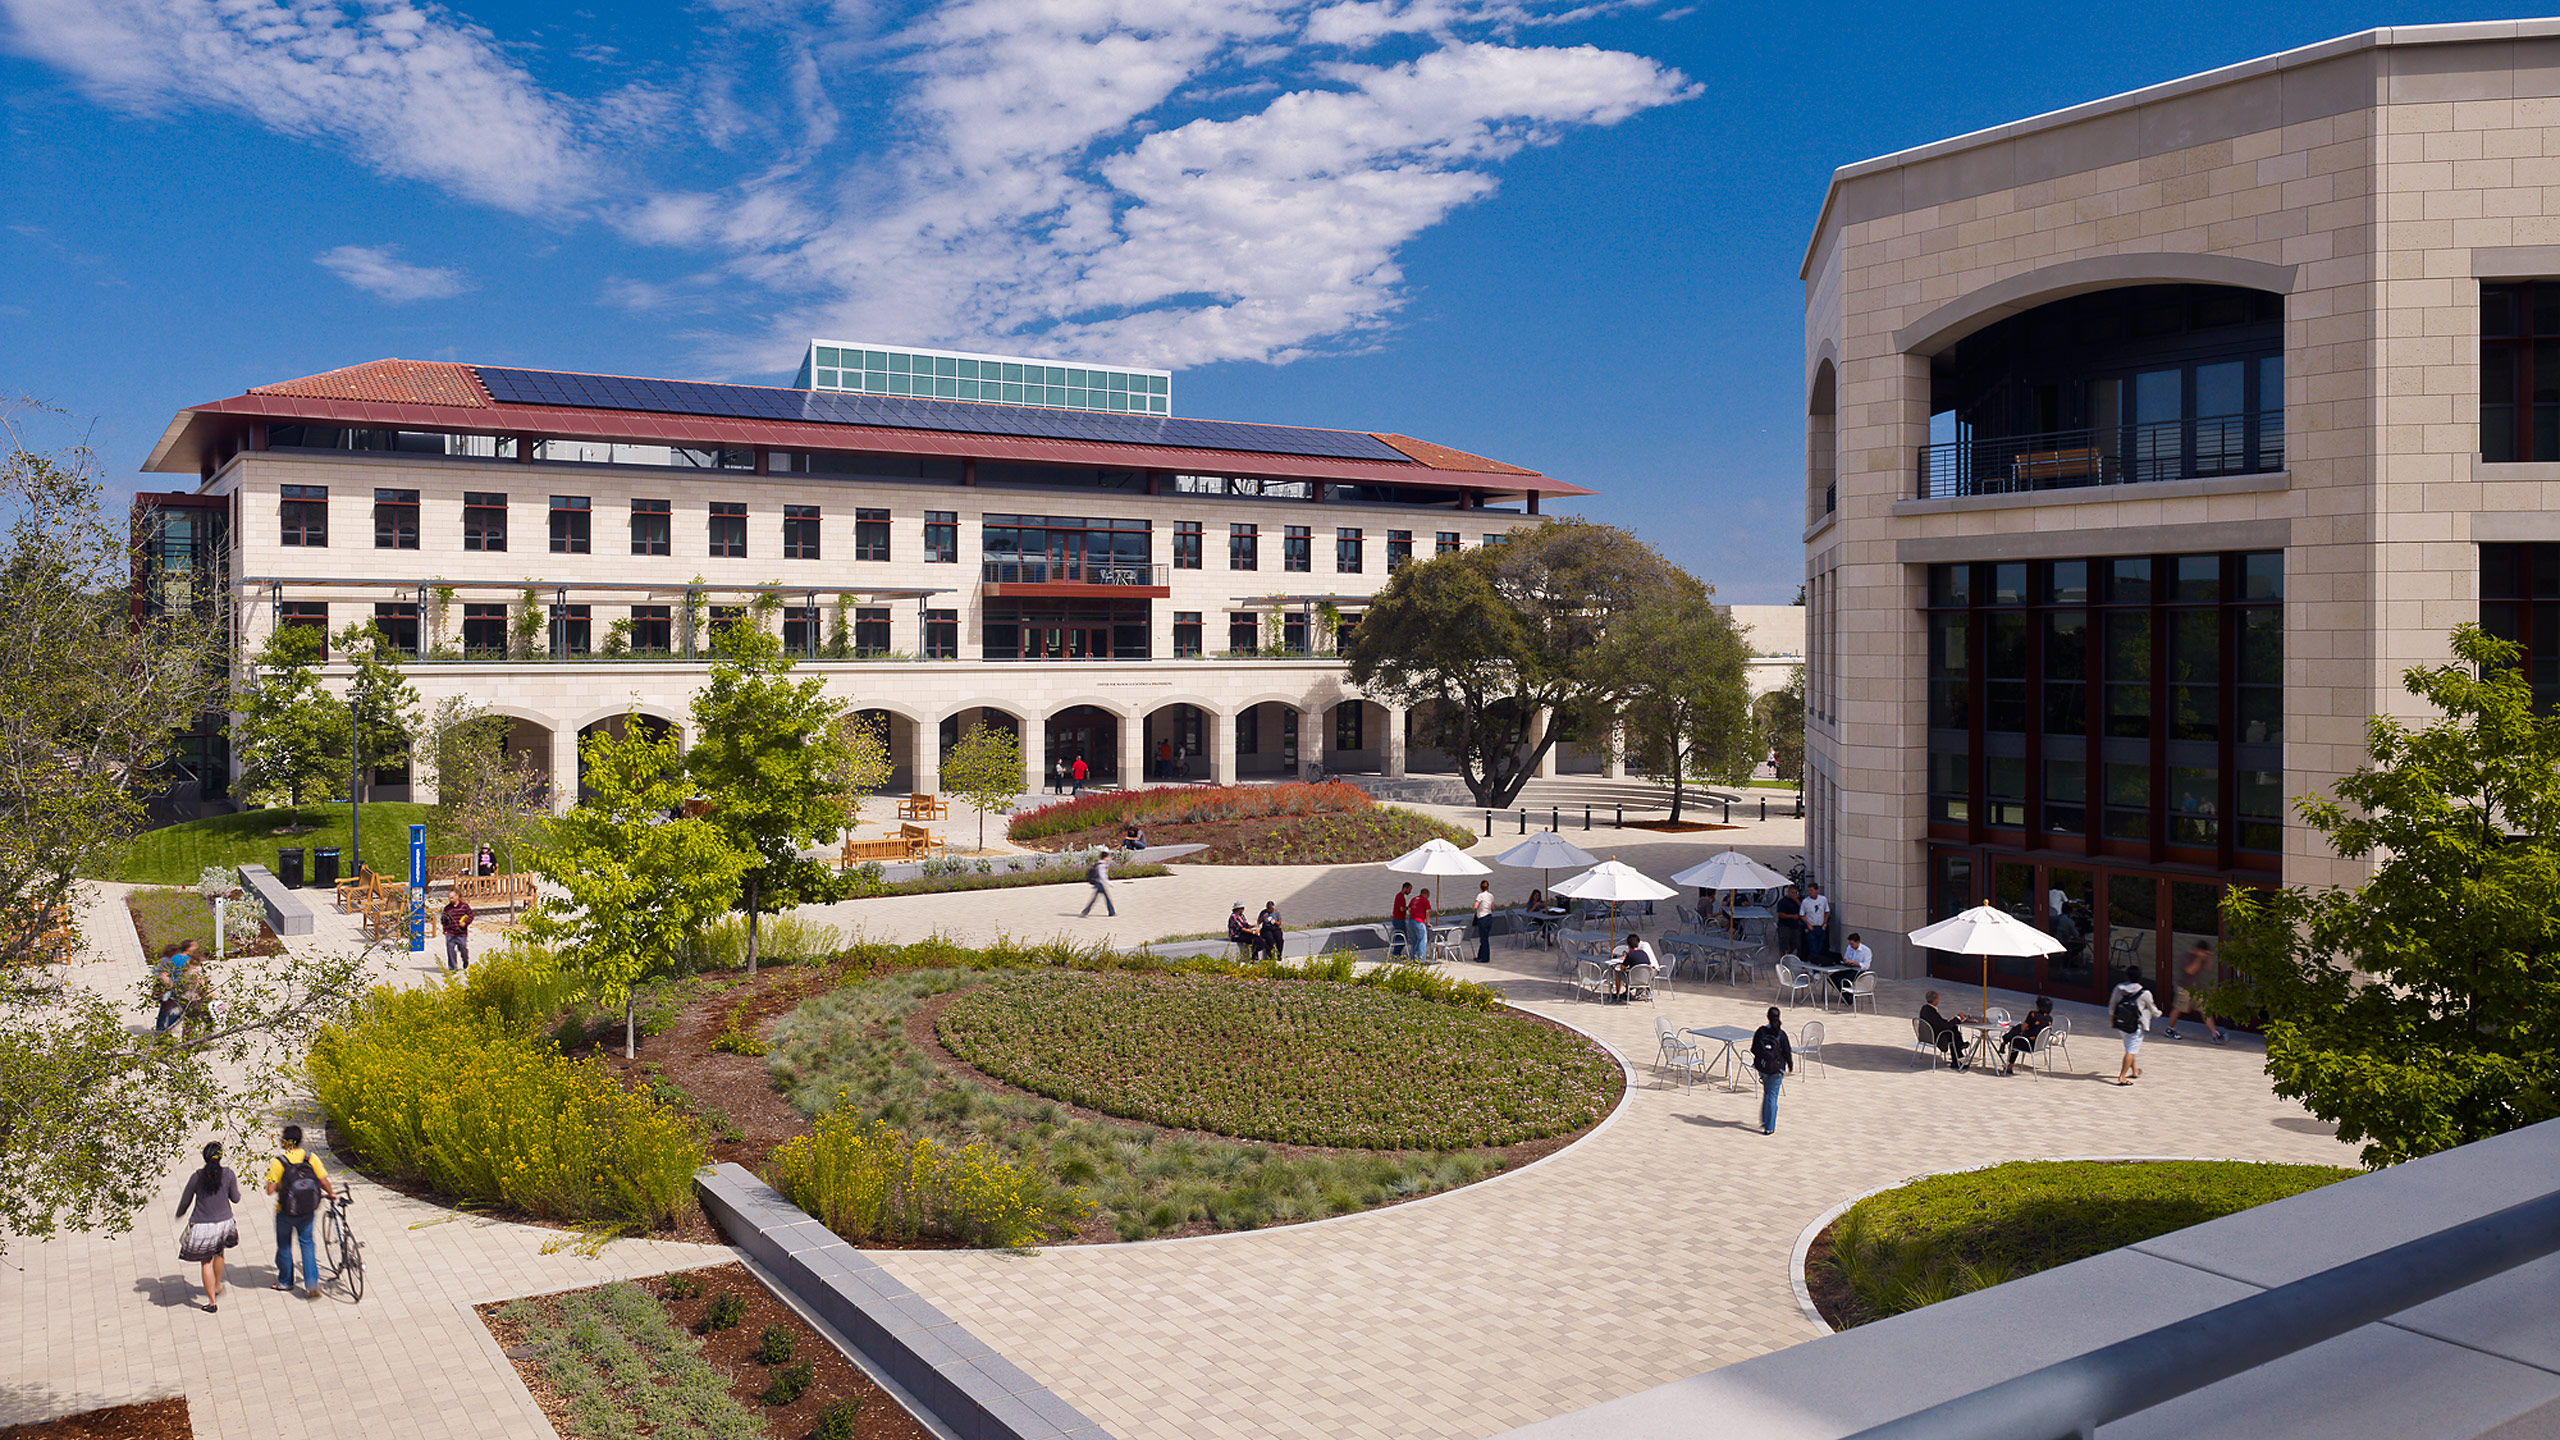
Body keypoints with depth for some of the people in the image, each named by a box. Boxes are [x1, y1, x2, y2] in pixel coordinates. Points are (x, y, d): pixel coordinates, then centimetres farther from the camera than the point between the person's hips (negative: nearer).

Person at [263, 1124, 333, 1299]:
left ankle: (285, 1281, 35)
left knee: (284, 1245, 19)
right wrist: (330, 1194, 12)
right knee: (307, 1243, 12)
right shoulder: (311, 1158, -9)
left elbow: (270, 1190, -17)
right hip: (307, 1211, 2)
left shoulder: (278, 1162, -17)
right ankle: (312, 1284, 2)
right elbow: (324, 1182, -7)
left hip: (285, 1212, -2)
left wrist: (275, 1185, 5)